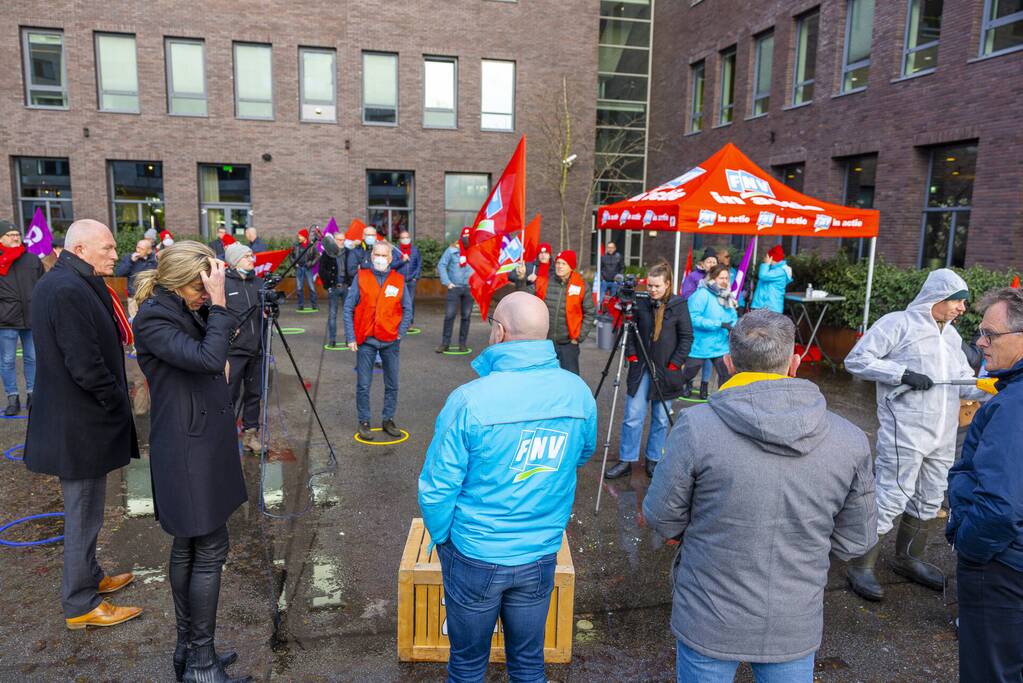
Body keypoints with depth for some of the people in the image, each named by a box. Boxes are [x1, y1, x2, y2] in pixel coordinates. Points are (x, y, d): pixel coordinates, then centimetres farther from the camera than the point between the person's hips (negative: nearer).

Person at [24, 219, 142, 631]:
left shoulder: (58, 283, 9)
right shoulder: (70, 291, -24)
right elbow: (86, 367, -27)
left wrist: (116, 400, 9)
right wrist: (118, 403, -12)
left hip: (76, 419, 10)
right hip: (81, 426, -10)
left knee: (85, 512, 23)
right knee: (84, 515, 4)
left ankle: (91, 577, 40)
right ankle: (81, 605, 20)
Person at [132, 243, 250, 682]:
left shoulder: (189, 312, 9)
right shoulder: (152, 320, -16)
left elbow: (215, 364, 21)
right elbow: (209, 357, -31)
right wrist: (218, 305, -26)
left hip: (201, 448, 9)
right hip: (188, 452, -9)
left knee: (188, 548, 16)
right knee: (210, 551, -2)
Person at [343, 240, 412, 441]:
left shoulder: (399, 280, 4)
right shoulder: (361, 278, 0)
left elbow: (407, 309, 7)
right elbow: (348, 308, 0)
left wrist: (400, 332, -5)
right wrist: (351, 337, -6)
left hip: (390, 341, 2)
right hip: (366, 341, -2)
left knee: (392, 384, 9)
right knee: (363, 385, 2)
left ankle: (388, 420, 23)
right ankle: (364, 422, 15)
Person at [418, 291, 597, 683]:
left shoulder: (469, 400, -24)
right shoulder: (579, 393, -10)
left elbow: (437, 487, -16)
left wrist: (440, 537, 2)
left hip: (475, 558, -3)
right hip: (542, 556, 3)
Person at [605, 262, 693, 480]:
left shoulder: (679, 305, -6)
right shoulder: (641, 303, -1)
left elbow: (687, 337, -3)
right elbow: (630, 330, 8)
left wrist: (674, 364, -8)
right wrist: (631, 355, -2)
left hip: (666, 370, -1)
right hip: (640, 367, 1)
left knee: (661, 418, 9)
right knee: (633, 416, 0)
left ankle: (654, 459, 24)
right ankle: (626, 461, 10)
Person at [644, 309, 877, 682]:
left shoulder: (696, 427, -22)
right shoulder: (849, 441, -13)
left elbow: (662, 519, -11)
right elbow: (854, 542, -2)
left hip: (710, 621, -2)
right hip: (797, 626, 2)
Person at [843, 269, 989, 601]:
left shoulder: (952, 335, 15)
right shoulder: (898, 323, -9)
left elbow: (965, 382, 15)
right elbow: (856, 360, -14)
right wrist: (903, 374, -20)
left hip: (942, 437, 8)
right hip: (904, 434, -8)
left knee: (929, 501, 18)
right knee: (892, 497, -8)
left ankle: (909, 558, 35)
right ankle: (861, 565, 5)